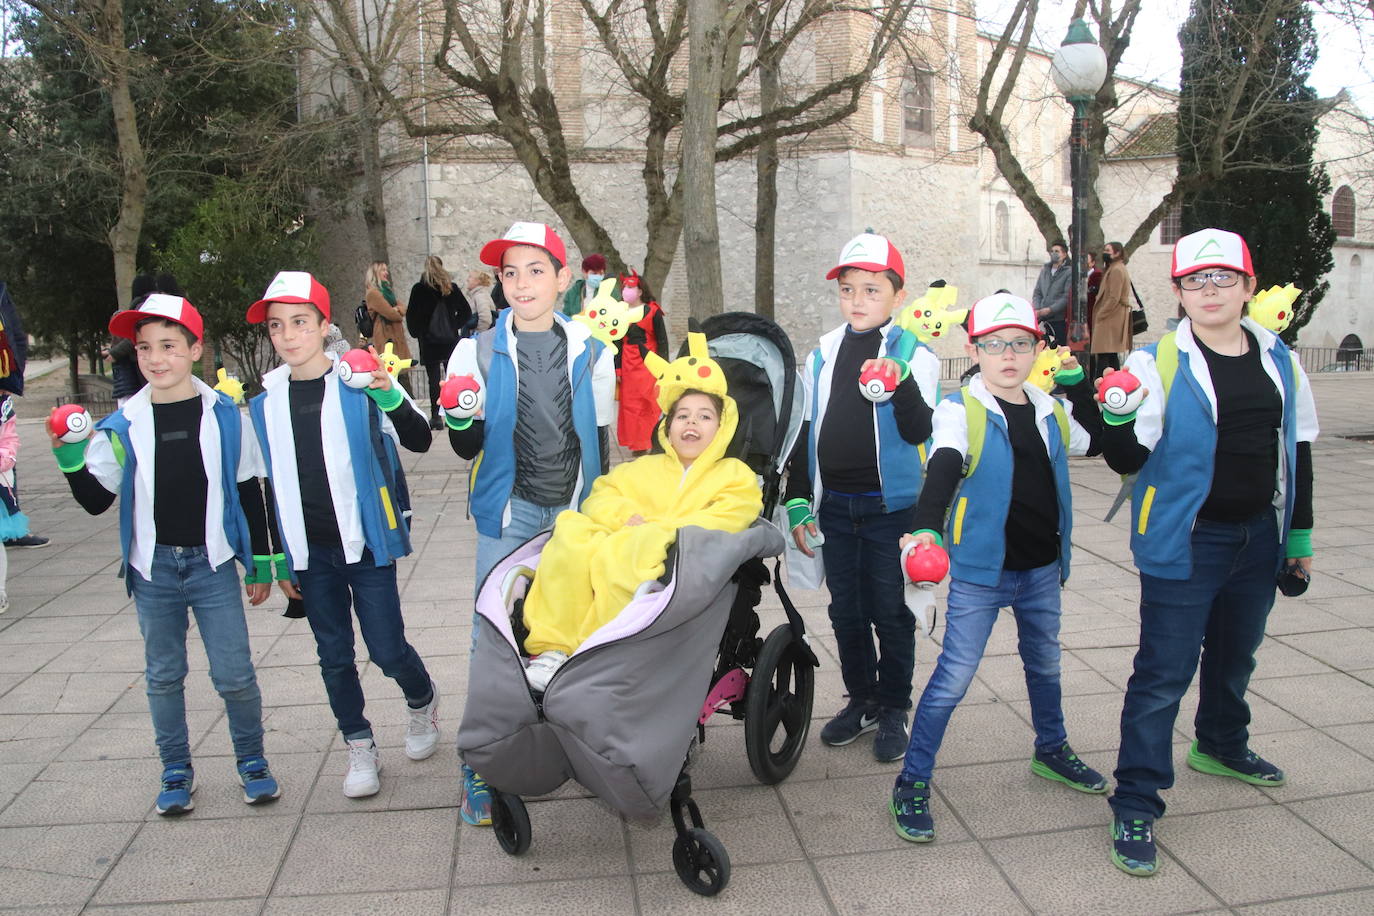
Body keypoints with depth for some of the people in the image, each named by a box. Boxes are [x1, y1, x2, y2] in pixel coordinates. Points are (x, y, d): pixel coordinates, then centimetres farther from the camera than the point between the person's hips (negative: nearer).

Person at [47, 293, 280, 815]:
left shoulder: (225, 415, -3)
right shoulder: (124, 425, -1)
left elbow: (249, 494, 4)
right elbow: (96, 500, 1)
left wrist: (260, 564, 6)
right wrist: (71, 458, -16)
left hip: (213, 563, -2)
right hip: (153, 568, 2)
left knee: (234, 674, 0)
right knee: (163, 676, 13)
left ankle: (251, 759, 22)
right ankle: (176, 770, 30)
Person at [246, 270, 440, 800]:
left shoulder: (359, 384, -7)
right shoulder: (265, 404, 5)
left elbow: (420, 442, -16)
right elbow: (271, 487, 11)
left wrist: (391, 397, -34)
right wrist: (278, 559, 12)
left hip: (365, 542, -4)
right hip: (309, 551, 4)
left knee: (386, 649, -1)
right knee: (334, 655, 10)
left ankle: (423, 702, 31)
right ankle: (360, 749, 27)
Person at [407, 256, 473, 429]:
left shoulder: (419, 289, -5)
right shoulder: (452, 288, 2)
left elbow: (411, 314, -5)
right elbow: (466, 311, 4)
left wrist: (416, 332, 9)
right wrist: (455, 326, 10)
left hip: (429, 342, -2)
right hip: (450, 341, 2)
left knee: (434, 380, 0)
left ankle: (435, 417, -1)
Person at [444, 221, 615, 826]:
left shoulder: (591, 351, 5)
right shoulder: (477, 351, 1)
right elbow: (466, 448, 2)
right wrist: (461, 419, -20)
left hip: (576, 513, 2)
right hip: (508, 512, -1)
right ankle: (481, 770, 11)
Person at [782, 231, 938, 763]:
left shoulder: (912, 353, -5)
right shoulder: (822, 354, 7)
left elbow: (919, 431, -16)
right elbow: (804, 433, 11)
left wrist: (902, 384, -34)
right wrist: (797, 502, 7)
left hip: (891, 505, -4)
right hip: (834, 505, 4)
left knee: (890, 612, 7)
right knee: (846, 611, 13)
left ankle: (893, 710, 25)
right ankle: (861, 700, 31)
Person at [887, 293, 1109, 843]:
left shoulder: (1049, 409, 5)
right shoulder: (960, 410, -13)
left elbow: (1091, 441, 23)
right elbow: (943, 469, -29)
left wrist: (1078, 382, 10)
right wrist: (926, 528, -47)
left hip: (1041, 569, 6)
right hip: (980, 571, -6)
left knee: (1044, 662, 24)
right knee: (955, 676, -6)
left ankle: (1052, 750, 47)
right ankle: (912, 783, 6)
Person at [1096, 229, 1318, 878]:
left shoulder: (1278, 360, 6)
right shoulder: (1158, 363, -10)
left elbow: (1297, 450, 14)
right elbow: (1129, 461, -14)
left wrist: (1299, 533, 16)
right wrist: (1116, 420, -35)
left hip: (1258, 539, 6)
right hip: (1184, 543, -5)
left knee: (1235, 654, 23)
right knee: (1164, 672, -4)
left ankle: (1221, 746, 49)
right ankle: (1135, 805, 5)